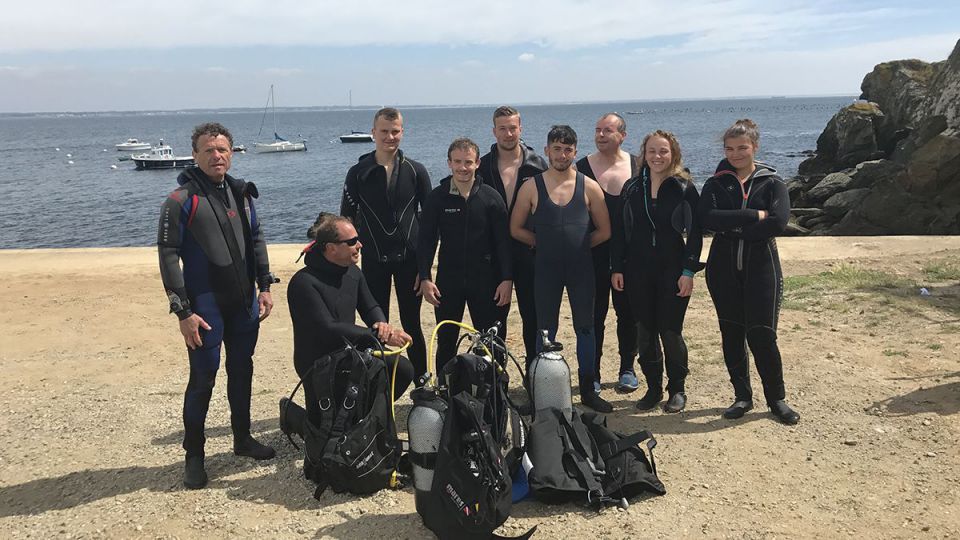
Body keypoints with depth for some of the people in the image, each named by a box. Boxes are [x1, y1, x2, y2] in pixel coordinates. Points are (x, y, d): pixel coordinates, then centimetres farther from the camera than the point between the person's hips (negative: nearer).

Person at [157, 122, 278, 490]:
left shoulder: (241, 194, 8)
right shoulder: (181, 201, -11)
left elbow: (256, 240, 15)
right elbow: (168, 256, -13)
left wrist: (264, 286, 8)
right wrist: (183, 311, -16)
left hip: (244, 303, 6)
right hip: (206, 307, -6)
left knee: (242, 370, 16)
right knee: (203, 378, 0)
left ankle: (243, 438, 32)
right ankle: (194, 455, 15)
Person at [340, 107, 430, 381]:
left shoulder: (415, 171, 2)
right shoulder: (358, 173, 1)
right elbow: (346, 219, 6)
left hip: (409, 259, 0)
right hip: (374, 261, 0)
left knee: (412, 324, 7)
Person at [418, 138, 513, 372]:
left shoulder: (491, 197, 0)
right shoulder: (437, 197, 0)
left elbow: (503, 241, 0)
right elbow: (426, 241, 2)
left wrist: (507, 279, -7)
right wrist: (425, 278, -6)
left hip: (485, 280, 0)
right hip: (448, 280, 0)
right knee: (445, 341, 7)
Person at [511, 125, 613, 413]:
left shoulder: (589, 187, -1)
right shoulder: (531, 187, -2)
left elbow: (604, 231, 5)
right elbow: (516, 229, 5)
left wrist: (579, 245, 3)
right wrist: (543, 242, 3)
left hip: (581, 267, 1)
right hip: (546, 268, 0)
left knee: (585, 327, 6)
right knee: (546, 329, 7)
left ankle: (587, 389, 16)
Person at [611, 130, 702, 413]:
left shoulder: (685, 189, -3)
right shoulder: (632, 188, 6)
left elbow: (695, 233, -4)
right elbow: (619, 230, 7)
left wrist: (689, 271, -10)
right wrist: (617, 268, 2)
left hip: (673, 270, -3)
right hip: (638, 271, 3)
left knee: (670, 332, 0)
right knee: (645, 333, 7)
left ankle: (677, 390, 16)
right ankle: (653, 388, 21)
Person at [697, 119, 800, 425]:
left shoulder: (772, 183, 1)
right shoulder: (716, 184, 5)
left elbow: (778, 222, -16)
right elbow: (706, 218, -15)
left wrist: (730, 226, -14)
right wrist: (754, 216, -18)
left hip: (761, 268, -2)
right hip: (724, 270, 2)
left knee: (762, 335, -5)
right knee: (732, 335, 8)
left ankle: (776, 399, 12)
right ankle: (742, 396, 22)